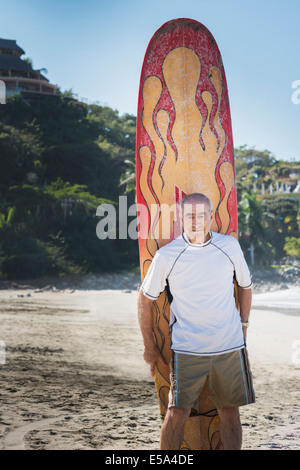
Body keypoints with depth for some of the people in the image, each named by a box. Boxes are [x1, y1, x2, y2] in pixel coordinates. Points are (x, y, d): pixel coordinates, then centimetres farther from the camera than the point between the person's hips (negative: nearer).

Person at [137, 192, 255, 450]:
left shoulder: (229, 246, 0)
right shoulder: (167, 255, -7)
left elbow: (245, 285, 17)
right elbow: (145, 298, 4)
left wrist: (243, 325, 16)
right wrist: (149, 347, 7)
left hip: (230, 347, 2)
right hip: (187, 350, -2)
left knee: (229, 410, 9)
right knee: (177, 413, -7)